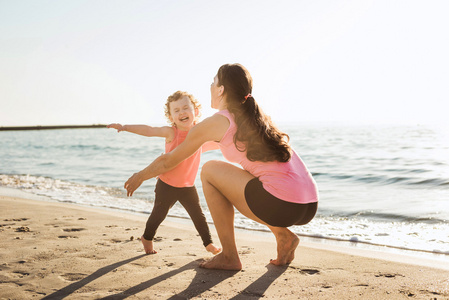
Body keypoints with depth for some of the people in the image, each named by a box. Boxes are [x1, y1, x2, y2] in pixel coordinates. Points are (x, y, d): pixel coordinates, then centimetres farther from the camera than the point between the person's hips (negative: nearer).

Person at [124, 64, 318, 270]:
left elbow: (168, 162, 16)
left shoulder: (215, 123, 3)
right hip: (310, 207, 8)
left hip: (281, 205, -8)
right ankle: (284, 236, 15)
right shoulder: (258, 118, 23)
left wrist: (140, 176, 35)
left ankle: (229, 256, 12)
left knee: (209, 170, 11)